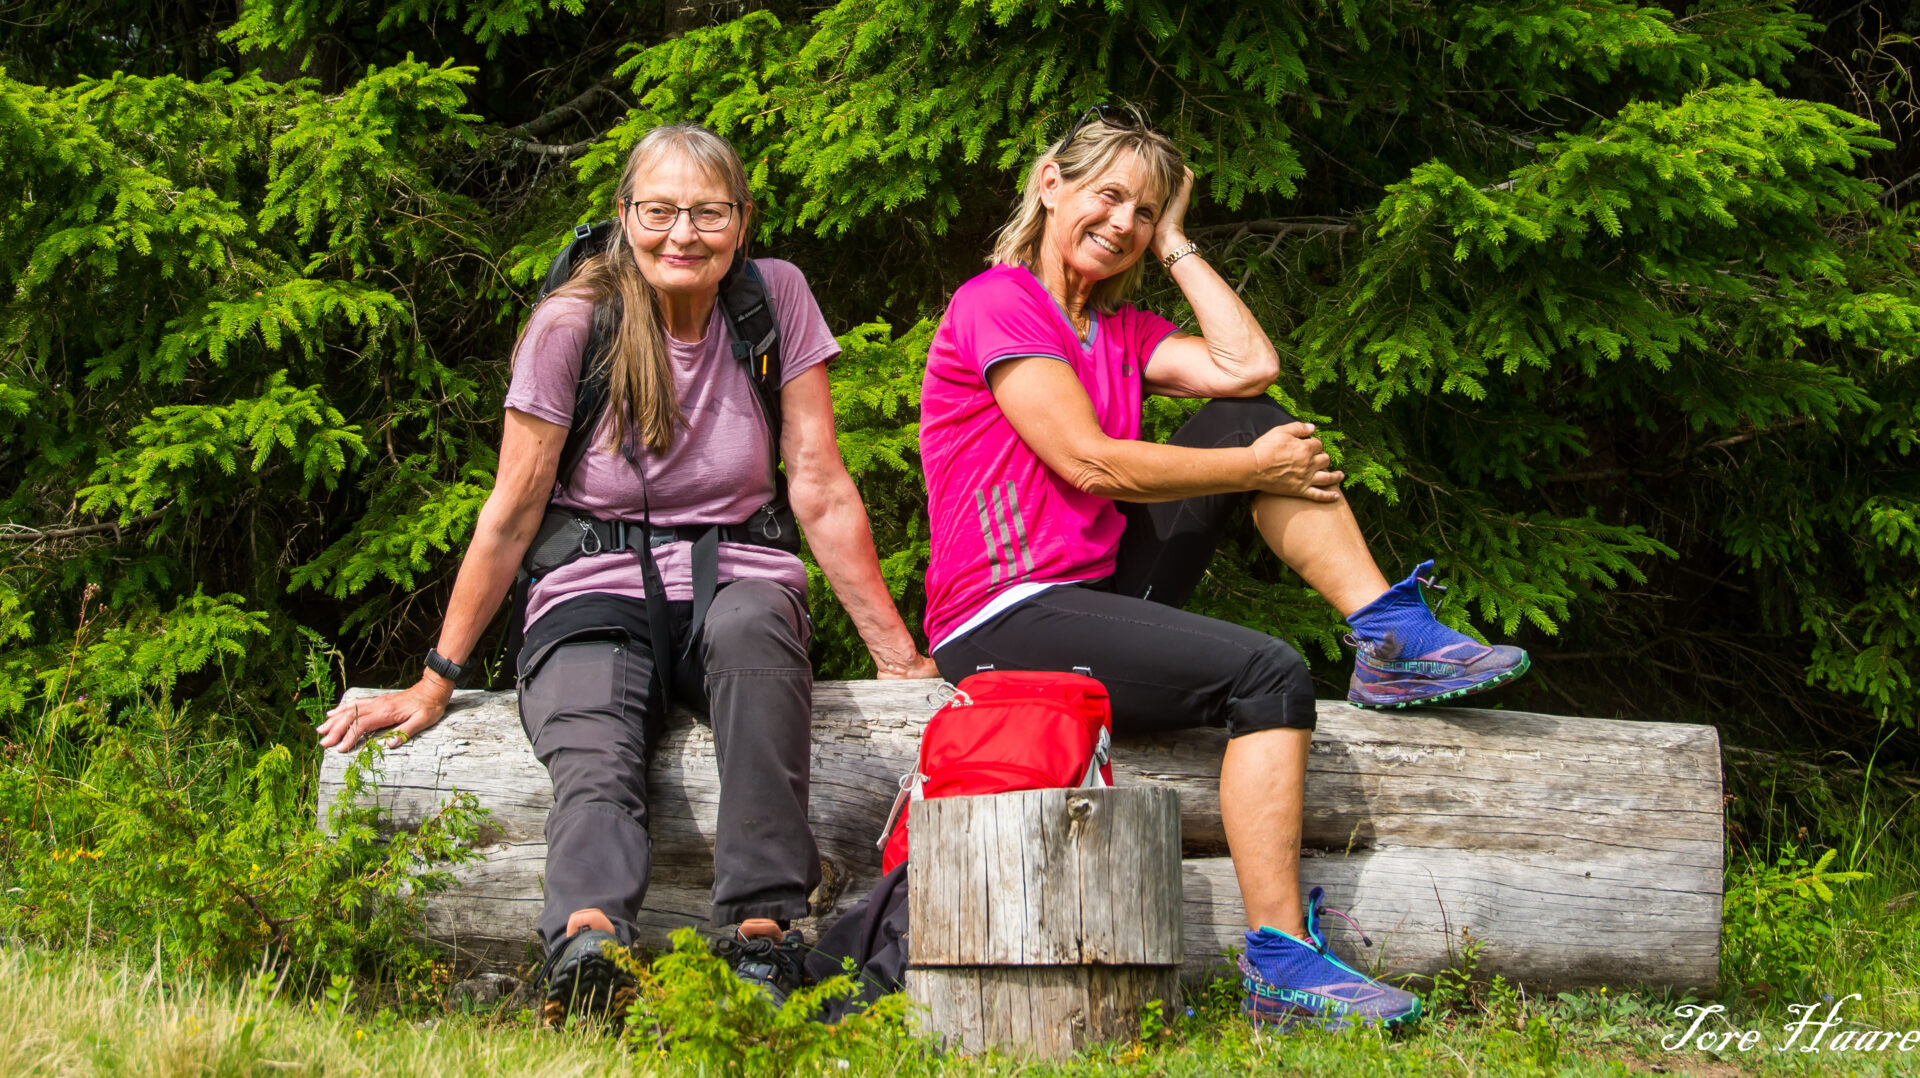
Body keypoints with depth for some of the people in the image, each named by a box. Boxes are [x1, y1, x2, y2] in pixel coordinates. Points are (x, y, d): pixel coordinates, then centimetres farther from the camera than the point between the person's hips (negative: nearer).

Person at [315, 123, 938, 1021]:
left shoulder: (776, 299, 3)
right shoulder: (571, 326, -2)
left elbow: (821, 492, 5)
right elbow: (512, 512, 2)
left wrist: (899, 656, 4)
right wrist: (437, 679, 3)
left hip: (735, 587, 1)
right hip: (597, 601, -1)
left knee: (748, 622, -38)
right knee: (595, 768, -34)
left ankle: (763, 931, -40)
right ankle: (588, 949, -65)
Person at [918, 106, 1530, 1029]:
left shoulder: (1117, 328, 19)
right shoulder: (995, 302, -8)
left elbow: (1250, 367, 1)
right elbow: (1089, 463, -17)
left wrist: (1176, 246, 7)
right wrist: (1256, 472, -10)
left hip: (1099, 589, 9)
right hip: (1004, 622, -9)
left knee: (1250, 420, -1)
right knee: (1267, 674, -26)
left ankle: (1392, 638, -9)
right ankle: (1281, 966, -31)